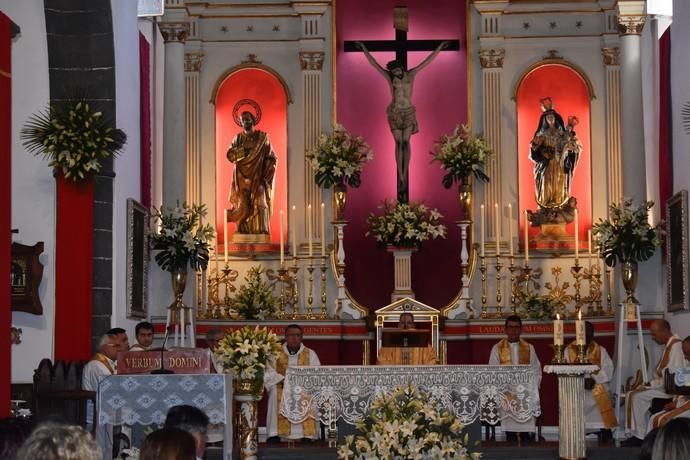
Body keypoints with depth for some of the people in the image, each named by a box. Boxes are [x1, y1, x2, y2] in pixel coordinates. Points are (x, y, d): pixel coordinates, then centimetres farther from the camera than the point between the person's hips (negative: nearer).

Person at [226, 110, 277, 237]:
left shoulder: (262, 137, 6)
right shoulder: (238, 138, 11)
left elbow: (272, 157, 5)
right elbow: (230, 155, 0)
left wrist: (266, 172, -7)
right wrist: (244, 149, -11)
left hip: (258, 178, -1)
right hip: (242, 178, 1)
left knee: (260, 203, -13)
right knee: (243, 205, -6)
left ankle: (261, 233, -15)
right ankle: (243, 233, -4)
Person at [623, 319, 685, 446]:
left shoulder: (676, 346, -19)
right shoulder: (669, 344, 13)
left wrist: (652, 384, -16)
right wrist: (651, 382, 5)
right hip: (662, 384, 10)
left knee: (637, 396, -18)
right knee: (631, 395, 5)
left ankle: (640, 436, -9)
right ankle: (635, 434, 4)